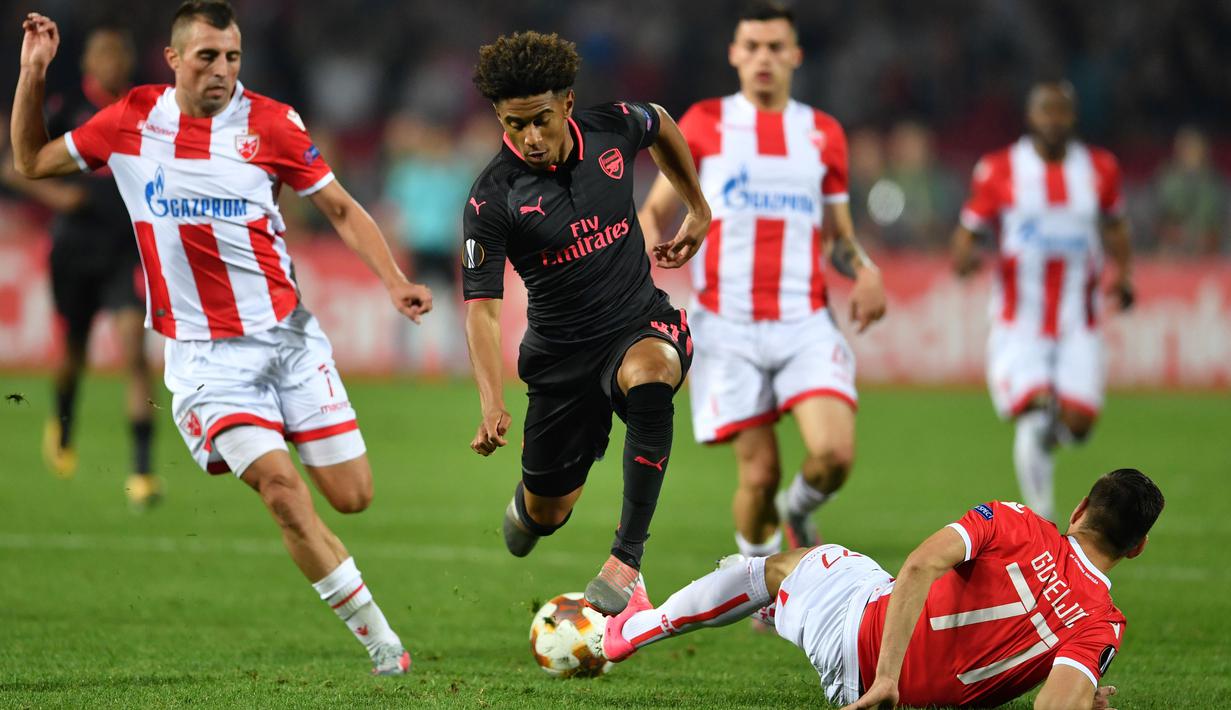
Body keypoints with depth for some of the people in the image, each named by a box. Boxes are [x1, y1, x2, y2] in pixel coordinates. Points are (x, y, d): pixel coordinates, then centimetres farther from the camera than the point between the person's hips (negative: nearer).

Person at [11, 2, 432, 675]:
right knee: (283, 492, -19)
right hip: (205, 354, -1)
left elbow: (341, 208, 5)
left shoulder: (269, 123, -4)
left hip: (288, 335, 1)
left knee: (352, 496, 0)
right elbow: (32, 162, 13)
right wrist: (32, 75, 0)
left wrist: (394, 281, -7)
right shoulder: (132, 121, 0)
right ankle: (379, 640, -12)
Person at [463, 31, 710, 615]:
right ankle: (526, 501, 53)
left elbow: (662, 126, 17)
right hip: (561, 356, 0)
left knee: (649, 372, -38)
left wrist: (698, 209, 21)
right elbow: (481, 306, -19)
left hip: (642, 325, 0)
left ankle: (627, 557, -33)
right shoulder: (493, 198, -17)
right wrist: (492, 404, -31)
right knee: (545, 514, 9)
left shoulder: (612, 129, -9)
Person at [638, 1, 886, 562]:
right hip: (728, 327, -1)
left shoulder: (823, 133, 13)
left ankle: (797, 512, 16)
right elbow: (655, 212, 12)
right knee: (759, 472, -7)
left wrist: (865, 273, -1)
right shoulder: (705, 123, 8)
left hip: (804, 324, 1)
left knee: (834, 453, -18)